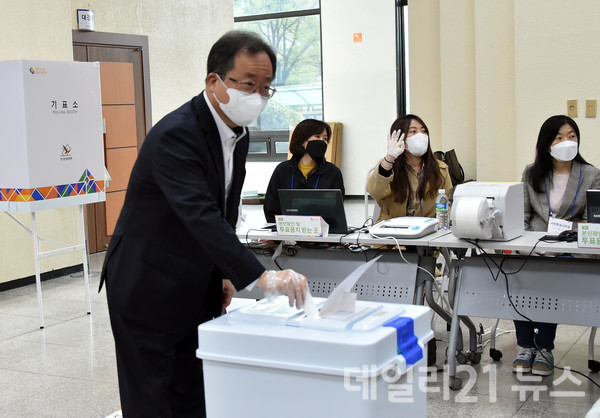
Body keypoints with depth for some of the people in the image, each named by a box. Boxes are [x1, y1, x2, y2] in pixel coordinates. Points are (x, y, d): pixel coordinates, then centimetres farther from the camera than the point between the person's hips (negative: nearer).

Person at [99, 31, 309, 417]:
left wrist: (224, 273, 7)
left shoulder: (237, 134, 3)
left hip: (197, 292, 8)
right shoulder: (175, 136, -26)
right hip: (148, 291, -8)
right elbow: (200, 216, -38)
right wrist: (261, 277, -44)